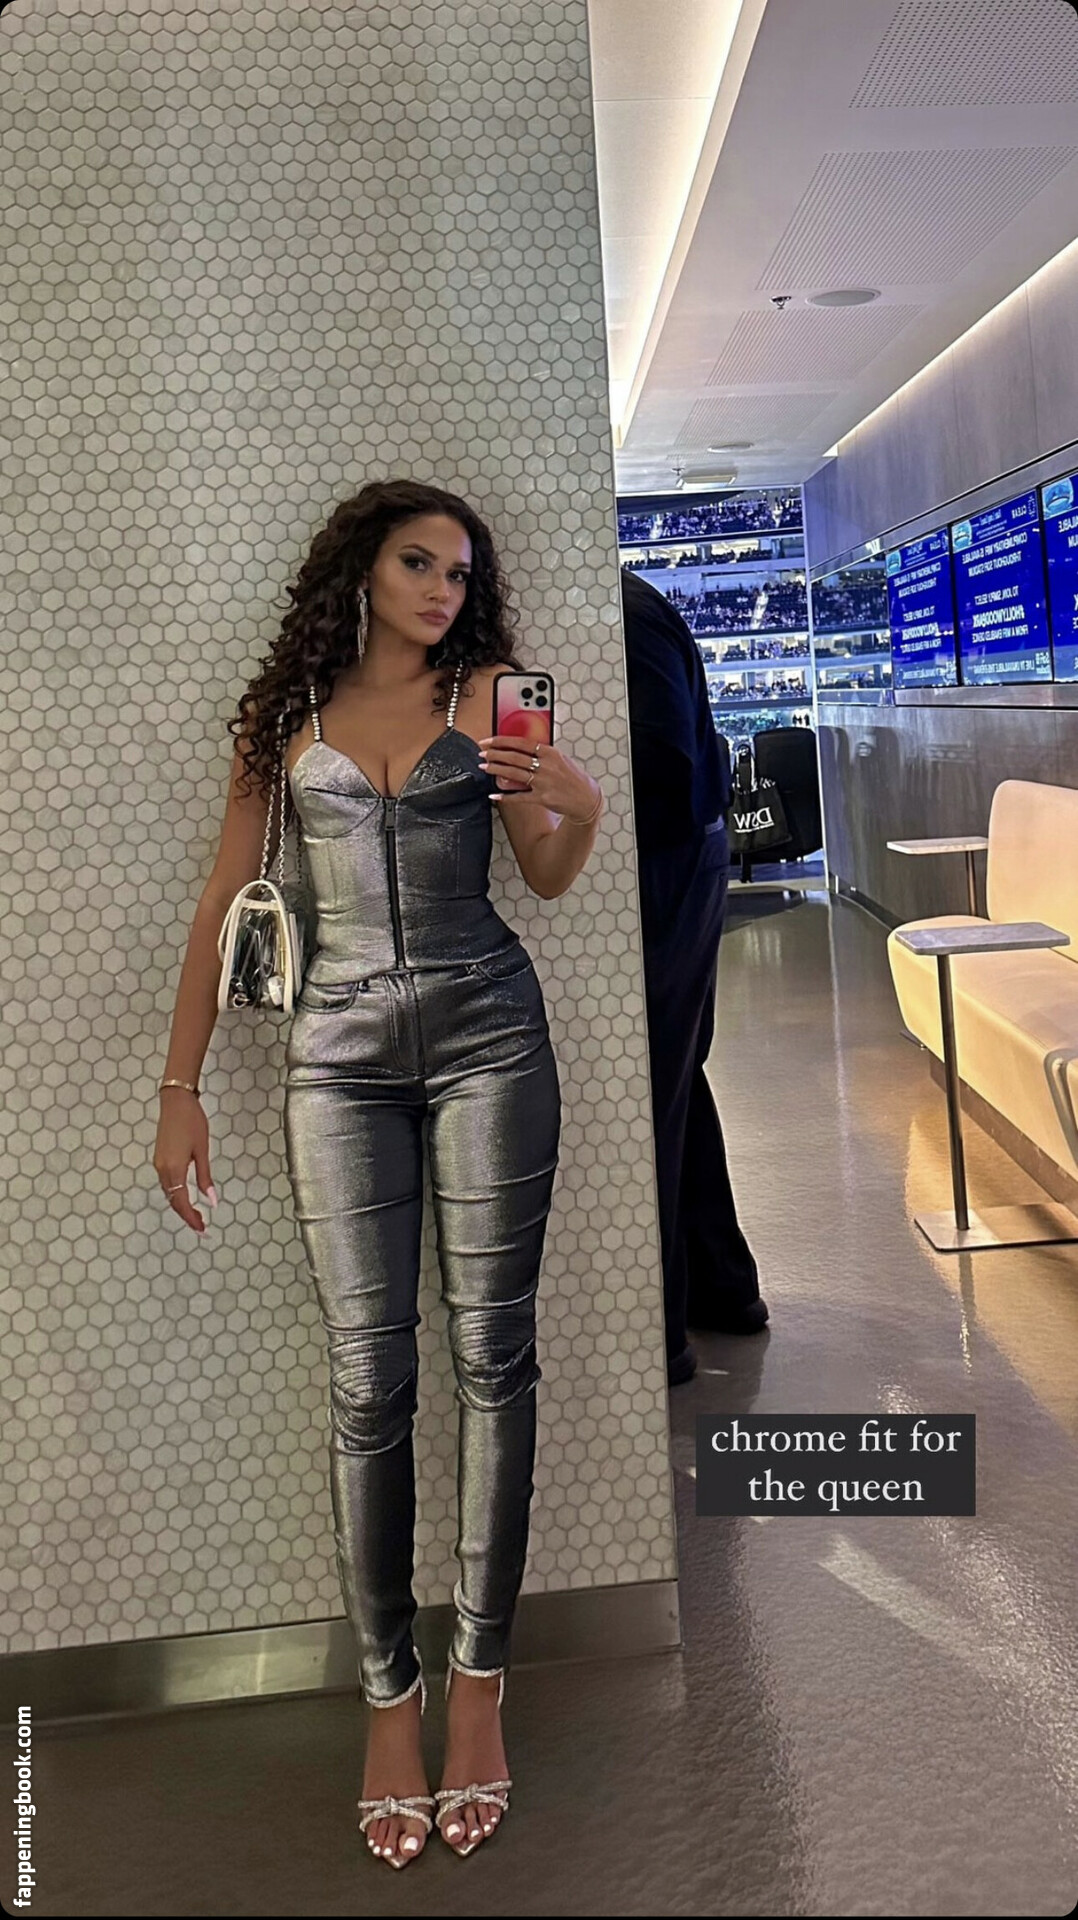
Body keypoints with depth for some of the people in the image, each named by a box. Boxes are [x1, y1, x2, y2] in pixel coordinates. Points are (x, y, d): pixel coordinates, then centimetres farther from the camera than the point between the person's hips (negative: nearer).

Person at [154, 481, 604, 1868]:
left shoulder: (486, 692, 8)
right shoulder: (286, 715, 10)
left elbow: (549, 879, 8)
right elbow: (223, 905, 9)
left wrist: (580, 804, -14)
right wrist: (180, 1088, 5)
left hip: (485, 1029, 0)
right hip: (341, 1048, 0)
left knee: (489, 1355, 0)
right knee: (369, 1377, -2)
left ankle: (478, 1685, 12)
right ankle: (388, 1699, 11)